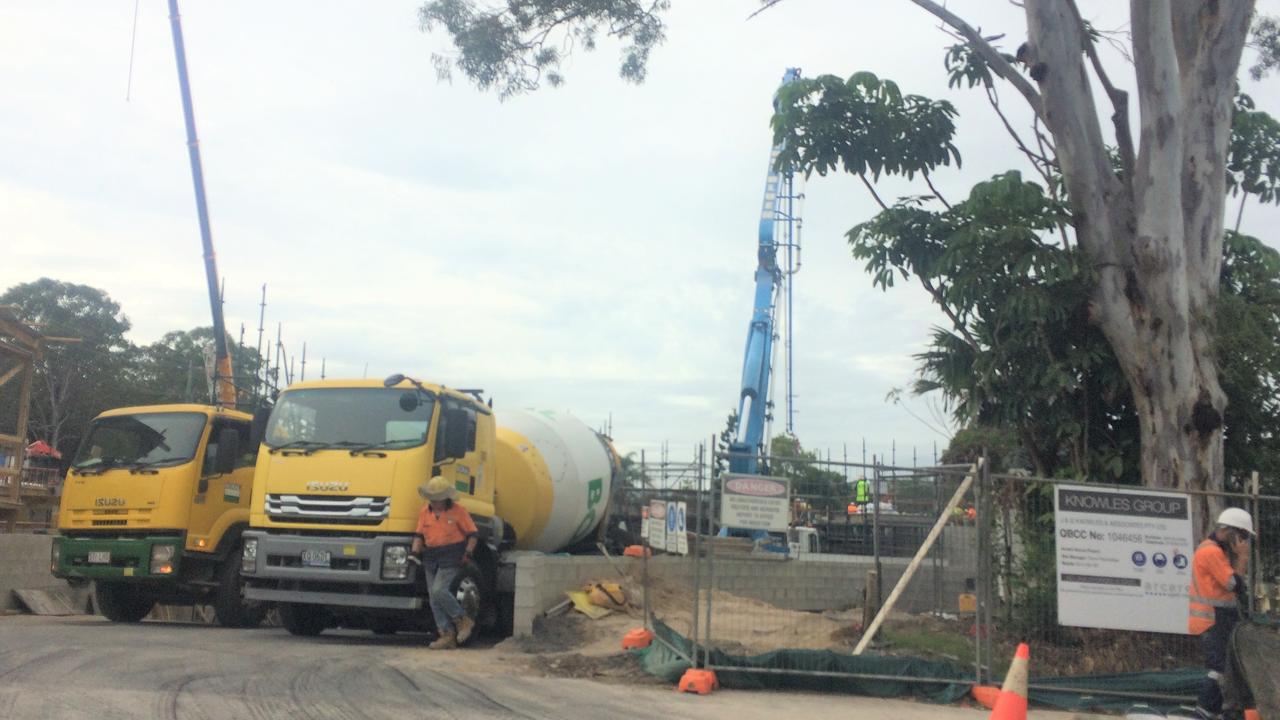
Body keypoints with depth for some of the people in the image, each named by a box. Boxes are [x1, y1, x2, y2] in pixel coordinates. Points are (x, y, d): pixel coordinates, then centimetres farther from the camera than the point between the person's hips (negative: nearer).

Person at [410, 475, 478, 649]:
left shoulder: (458, 511, -4)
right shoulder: (425, 512, 10)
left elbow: (472, 534, -2)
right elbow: (419, 535, 14)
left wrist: (468, 553, -14)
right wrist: (414, 552, 0)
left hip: (450, 559, -6)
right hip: (430, 560, 6)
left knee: (439, 590, -21)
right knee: (433, 598, 3)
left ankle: (463, 620, -3)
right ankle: (447, 635, 8)